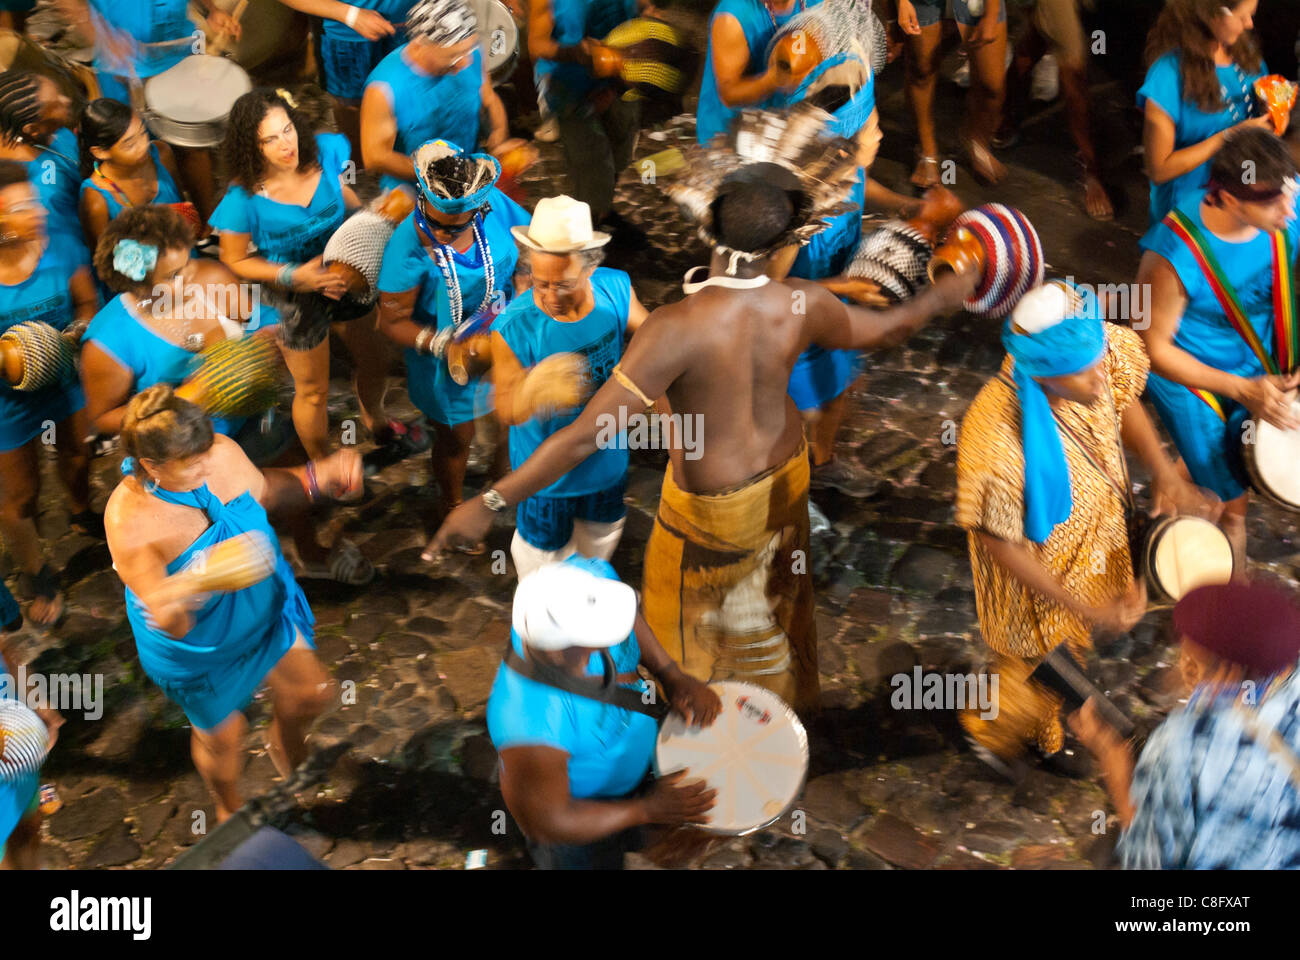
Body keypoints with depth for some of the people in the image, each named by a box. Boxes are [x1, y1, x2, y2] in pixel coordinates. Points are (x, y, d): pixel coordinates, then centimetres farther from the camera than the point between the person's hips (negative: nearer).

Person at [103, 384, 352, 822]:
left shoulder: (222, 452, -25)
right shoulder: (128, 521, -39)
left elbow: (261, 490, 1)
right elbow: (170, 626, -37)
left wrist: (316, 477, -15)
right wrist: (176, 604, -60)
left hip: (264, 605, 5)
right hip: (197, 645, -4)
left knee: (312, 692, 19)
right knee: (223, 736, 19)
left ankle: (287, 747, 57)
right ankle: (230, 809, 55)